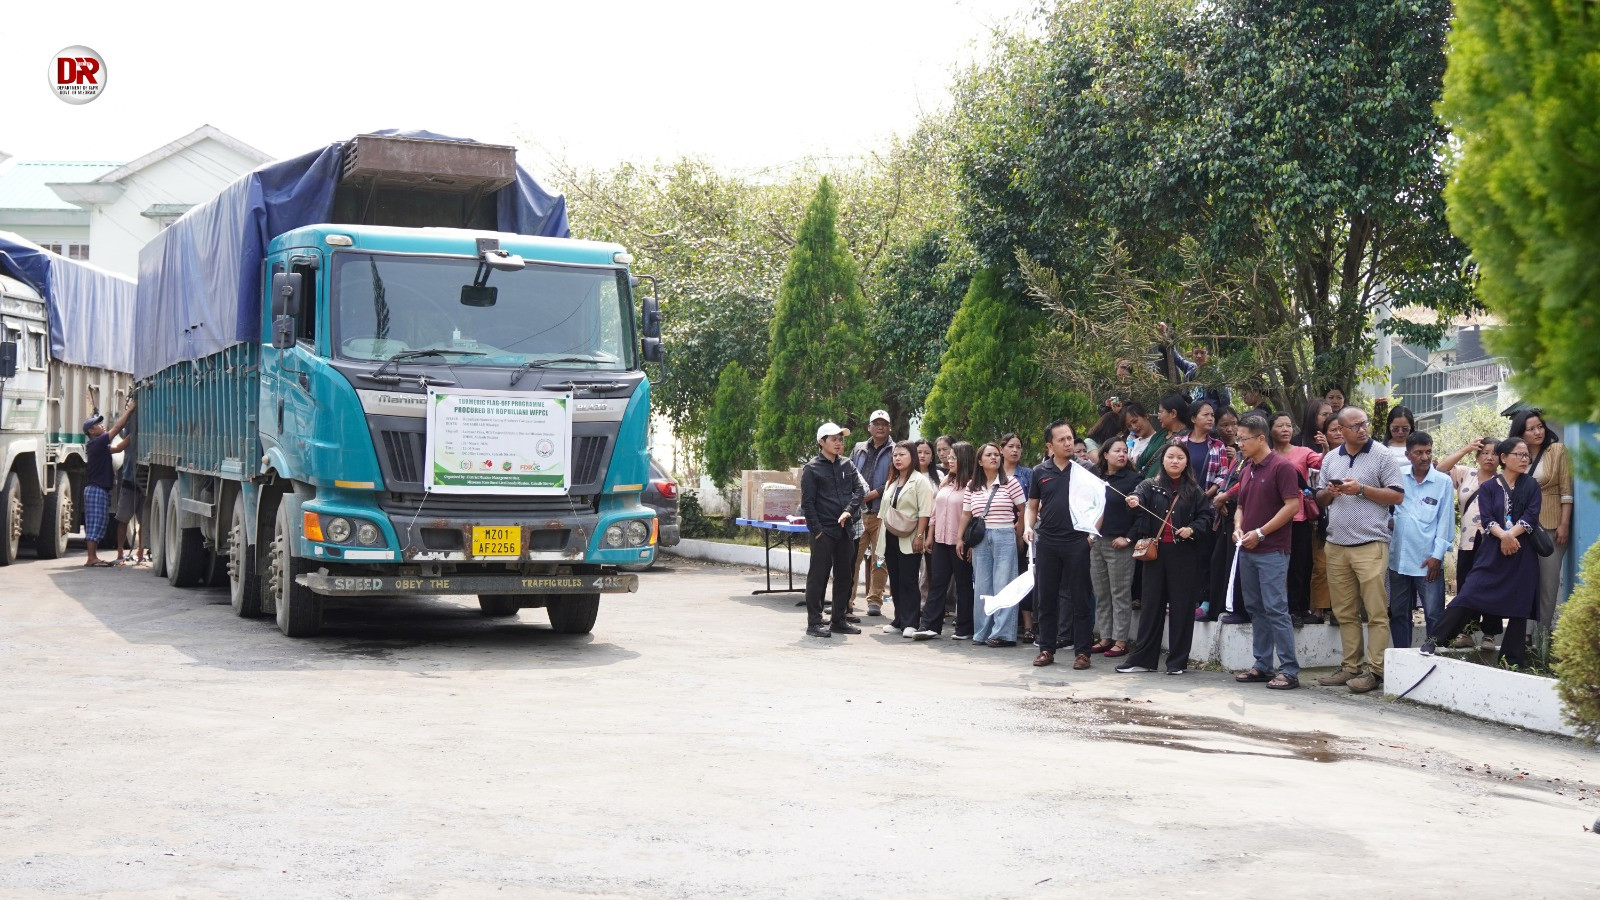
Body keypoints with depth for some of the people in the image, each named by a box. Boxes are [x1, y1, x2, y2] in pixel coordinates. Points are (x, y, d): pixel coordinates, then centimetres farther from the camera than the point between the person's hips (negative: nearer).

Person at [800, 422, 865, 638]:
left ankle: (839, 620, 20)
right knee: (818, 576, -3)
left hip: (845, 530, 6)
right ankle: (814, 622, 2)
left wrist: (849, 511, -14)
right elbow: (807, 502, -7)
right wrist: (817, 530, -13)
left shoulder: (848, 465, 11)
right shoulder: (812, 469, -4)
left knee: (844, 576, 11)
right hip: (823, 531, -6)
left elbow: (859, 490, 4)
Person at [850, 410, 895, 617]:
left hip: (881, 513, -3)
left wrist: (871, 495, -11)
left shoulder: (894, 452, 3)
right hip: (857, 512, 3)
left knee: (879, 560, 1)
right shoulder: (859, 450, 16)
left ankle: (875, 600, 8)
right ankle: (847, 600, 3)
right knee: (851, 557, -1)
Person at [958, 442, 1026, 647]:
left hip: (1004, 537, -4)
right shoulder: (972, 486, 10)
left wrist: (1018, 534, 5)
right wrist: (960, 538, 10)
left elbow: (1024, 511, 3)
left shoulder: (1010, 483, -1)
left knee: (1003, 586, -6)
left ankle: (1003, 633, -5)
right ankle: (983, 633, 12)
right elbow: (966, 514, 14)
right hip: (980, 539, 4)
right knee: (982, 587, 6)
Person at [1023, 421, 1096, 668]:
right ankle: (1047, 649, 16)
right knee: (1046, 598, 7)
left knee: (1079, 599, 0)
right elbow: (1032, 506, 15)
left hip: (1077, 541, -3)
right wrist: (1028, 526, -3)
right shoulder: (1040, 472, 8)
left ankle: (1082, 651, 6)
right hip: (1047, 542, 3)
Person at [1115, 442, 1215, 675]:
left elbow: (1206, 515, 7)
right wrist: (1135, 501, -35)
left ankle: (1178, 661, 7)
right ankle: (1143, 658, 9)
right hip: (1155, 551, 1)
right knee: (1151, 603, 5)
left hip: (1183, 553, -1)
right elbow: (1140, 495, -12)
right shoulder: (1151, 485, 8)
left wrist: (1192, 529, -12)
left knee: (1181, 605, 0)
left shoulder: (1194, 490, 7)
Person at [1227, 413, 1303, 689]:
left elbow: (1292, 505, -15)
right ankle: (1262, 666, 16)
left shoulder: (1282, 467, -9)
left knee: (1276, 609, -11)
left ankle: (1289, 670, -9)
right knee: (1256, 609, 10)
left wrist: (1260, 533, -16)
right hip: (1247, 550, 8)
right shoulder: (1247, 470, 16)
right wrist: (1238, 528, 3)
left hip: (1272, 550, -8)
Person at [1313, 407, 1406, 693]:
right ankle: (1351, 667, 15)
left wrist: (1361, 489, -12)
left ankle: (1375, 670, -5)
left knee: (1376, 611, -6)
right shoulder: (1330, 458, 14)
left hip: (1370, 545, -5)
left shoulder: (1381, 457, 0)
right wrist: (1329, 493, -2)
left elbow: (1397, 496, -5)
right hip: (1336, 545, 5)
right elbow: (1319, 500, 20)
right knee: (1345, 612, 9)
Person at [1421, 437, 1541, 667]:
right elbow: (1487, 519, -5)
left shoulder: (1531, 487, 10)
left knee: (1519, 606, 0)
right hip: (1493, 553, -1)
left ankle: (1514, 660, 7)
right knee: (1469, 595, -14)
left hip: (1523, 553, 1)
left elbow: (1531, 516, -4)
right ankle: (1434, 640, -14)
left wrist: (1510, 535, -16)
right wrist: (1504, 536, -22)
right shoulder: (1489, 488, 7)